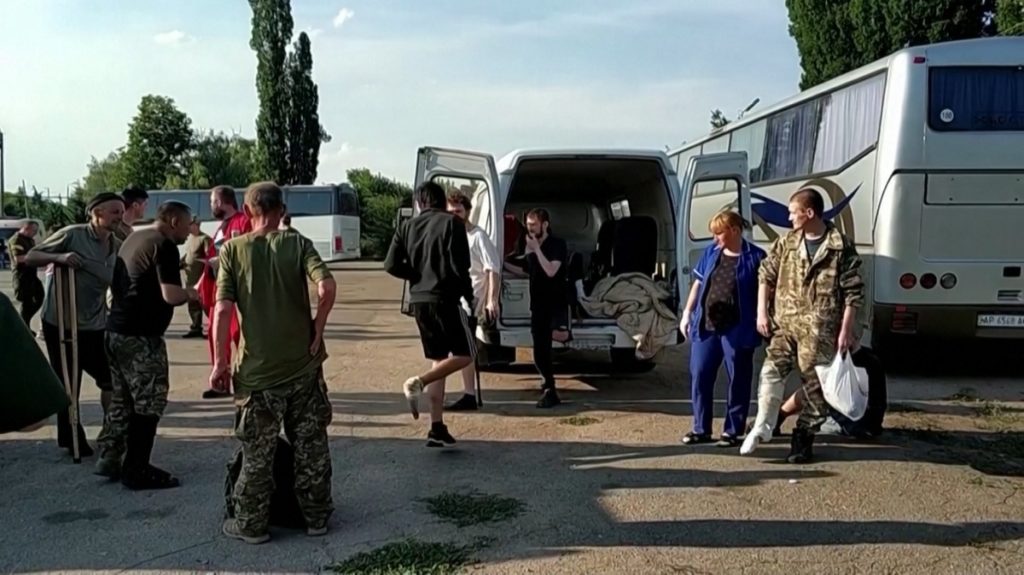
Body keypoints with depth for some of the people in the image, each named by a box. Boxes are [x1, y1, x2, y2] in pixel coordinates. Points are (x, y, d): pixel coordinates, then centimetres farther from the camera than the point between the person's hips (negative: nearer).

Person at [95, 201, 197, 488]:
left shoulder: (135, 238, 15)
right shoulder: (165, 246, -14)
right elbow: (170, 295, -23)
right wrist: (189, 294, -2)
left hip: (116, 330, 10)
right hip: (140, 336, -9)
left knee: (123, 399, 18)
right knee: (149, 403, -1)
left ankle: (109, 458, 24)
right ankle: (136, 470, 4)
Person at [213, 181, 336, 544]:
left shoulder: (232, 249, -4)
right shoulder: (298, 244, -3)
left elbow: (223, 309, -11)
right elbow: (327, 288, -18)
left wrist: (220, 362, -5)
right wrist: (317, 331, -6)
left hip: (257, 369, -1)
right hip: (303, 365, 1)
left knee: (257, 452, 10)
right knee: (311, 444, 13)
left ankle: (251, 524, 19)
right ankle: (316, 516, 23)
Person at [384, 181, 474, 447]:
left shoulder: (407, 226, 9)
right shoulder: (451, 223, -6)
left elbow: (392, 265, 2)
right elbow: (460, 266, -13)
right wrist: (469, 295, 1)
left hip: (419, 300, 6)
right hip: (445, 298, -6)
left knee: (439, 360, 13)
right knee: (464, 355, 4)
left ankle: (437, 428, 9)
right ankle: (417, 383, -18)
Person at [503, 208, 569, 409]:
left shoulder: (557, 244, -9)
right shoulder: (530, 247, 10)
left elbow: (551, 271, -22)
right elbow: (525, 271, 24)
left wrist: (536, 248, -20)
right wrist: (502, 263, 13)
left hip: (557, 302, -6)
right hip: (538, 306, 6)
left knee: (559, 335, -33)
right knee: (540, 353, 2)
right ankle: (550, 392, 11)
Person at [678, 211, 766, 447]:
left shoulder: (755, 257, -5)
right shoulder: (711, 252, 9)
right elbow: (698, 284, 15)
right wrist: (687, 313, 11)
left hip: (737, 329, -5)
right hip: (705, 326, 5)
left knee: (737, 380, 5)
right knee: (699, 376, 6)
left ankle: (732, 431, 16)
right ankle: (701, 428, 17)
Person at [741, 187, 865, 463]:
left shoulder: (841, 247, -4)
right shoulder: (786, 243, 8)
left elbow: (853, 292, -4)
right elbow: (767, 275, 14)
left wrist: (846, 330, -8)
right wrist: (762, 312, 6)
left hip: (819, 329, -3)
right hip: (785, 323, 3)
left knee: (815, 383, 4)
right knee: (772, 370, -13)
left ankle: (803, 438, 15)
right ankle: (762, 427, 0)